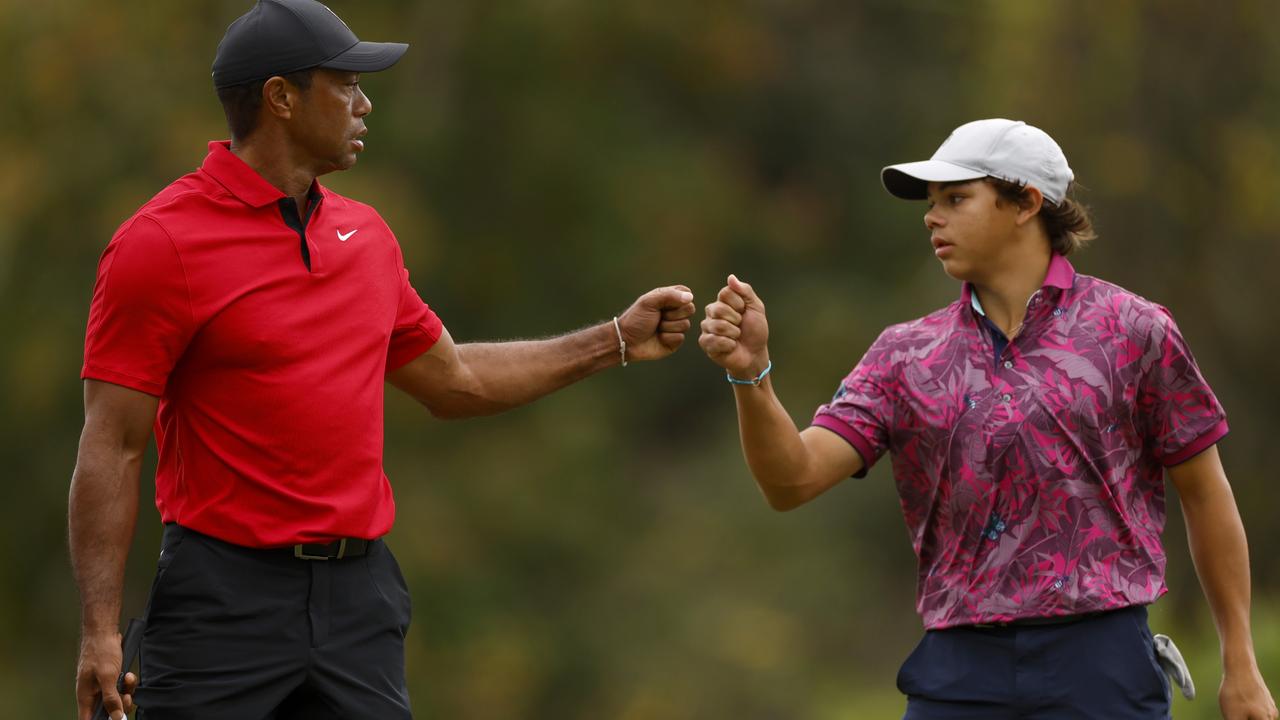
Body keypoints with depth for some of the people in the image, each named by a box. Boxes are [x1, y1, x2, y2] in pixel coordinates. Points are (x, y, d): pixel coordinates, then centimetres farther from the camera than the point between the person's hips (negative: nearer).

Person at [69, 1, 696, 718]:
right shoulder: (160, 243, -8)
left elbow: (454, 381, 26)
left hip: (360, 600, 6)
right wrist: (101, 631, -16)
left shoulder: (366, 233, 12)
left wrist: (617, 341, 24)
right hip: (226, 598, -6)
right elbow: (112, 448, -10)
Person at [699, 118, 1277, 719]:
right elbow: (793, 479, 0)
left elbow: (1205, 495, 7)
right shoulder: (905, 355, 9)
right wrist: (751, 375, -18)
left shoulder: (1132, 331, 2)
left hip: (1099, 669, -3)